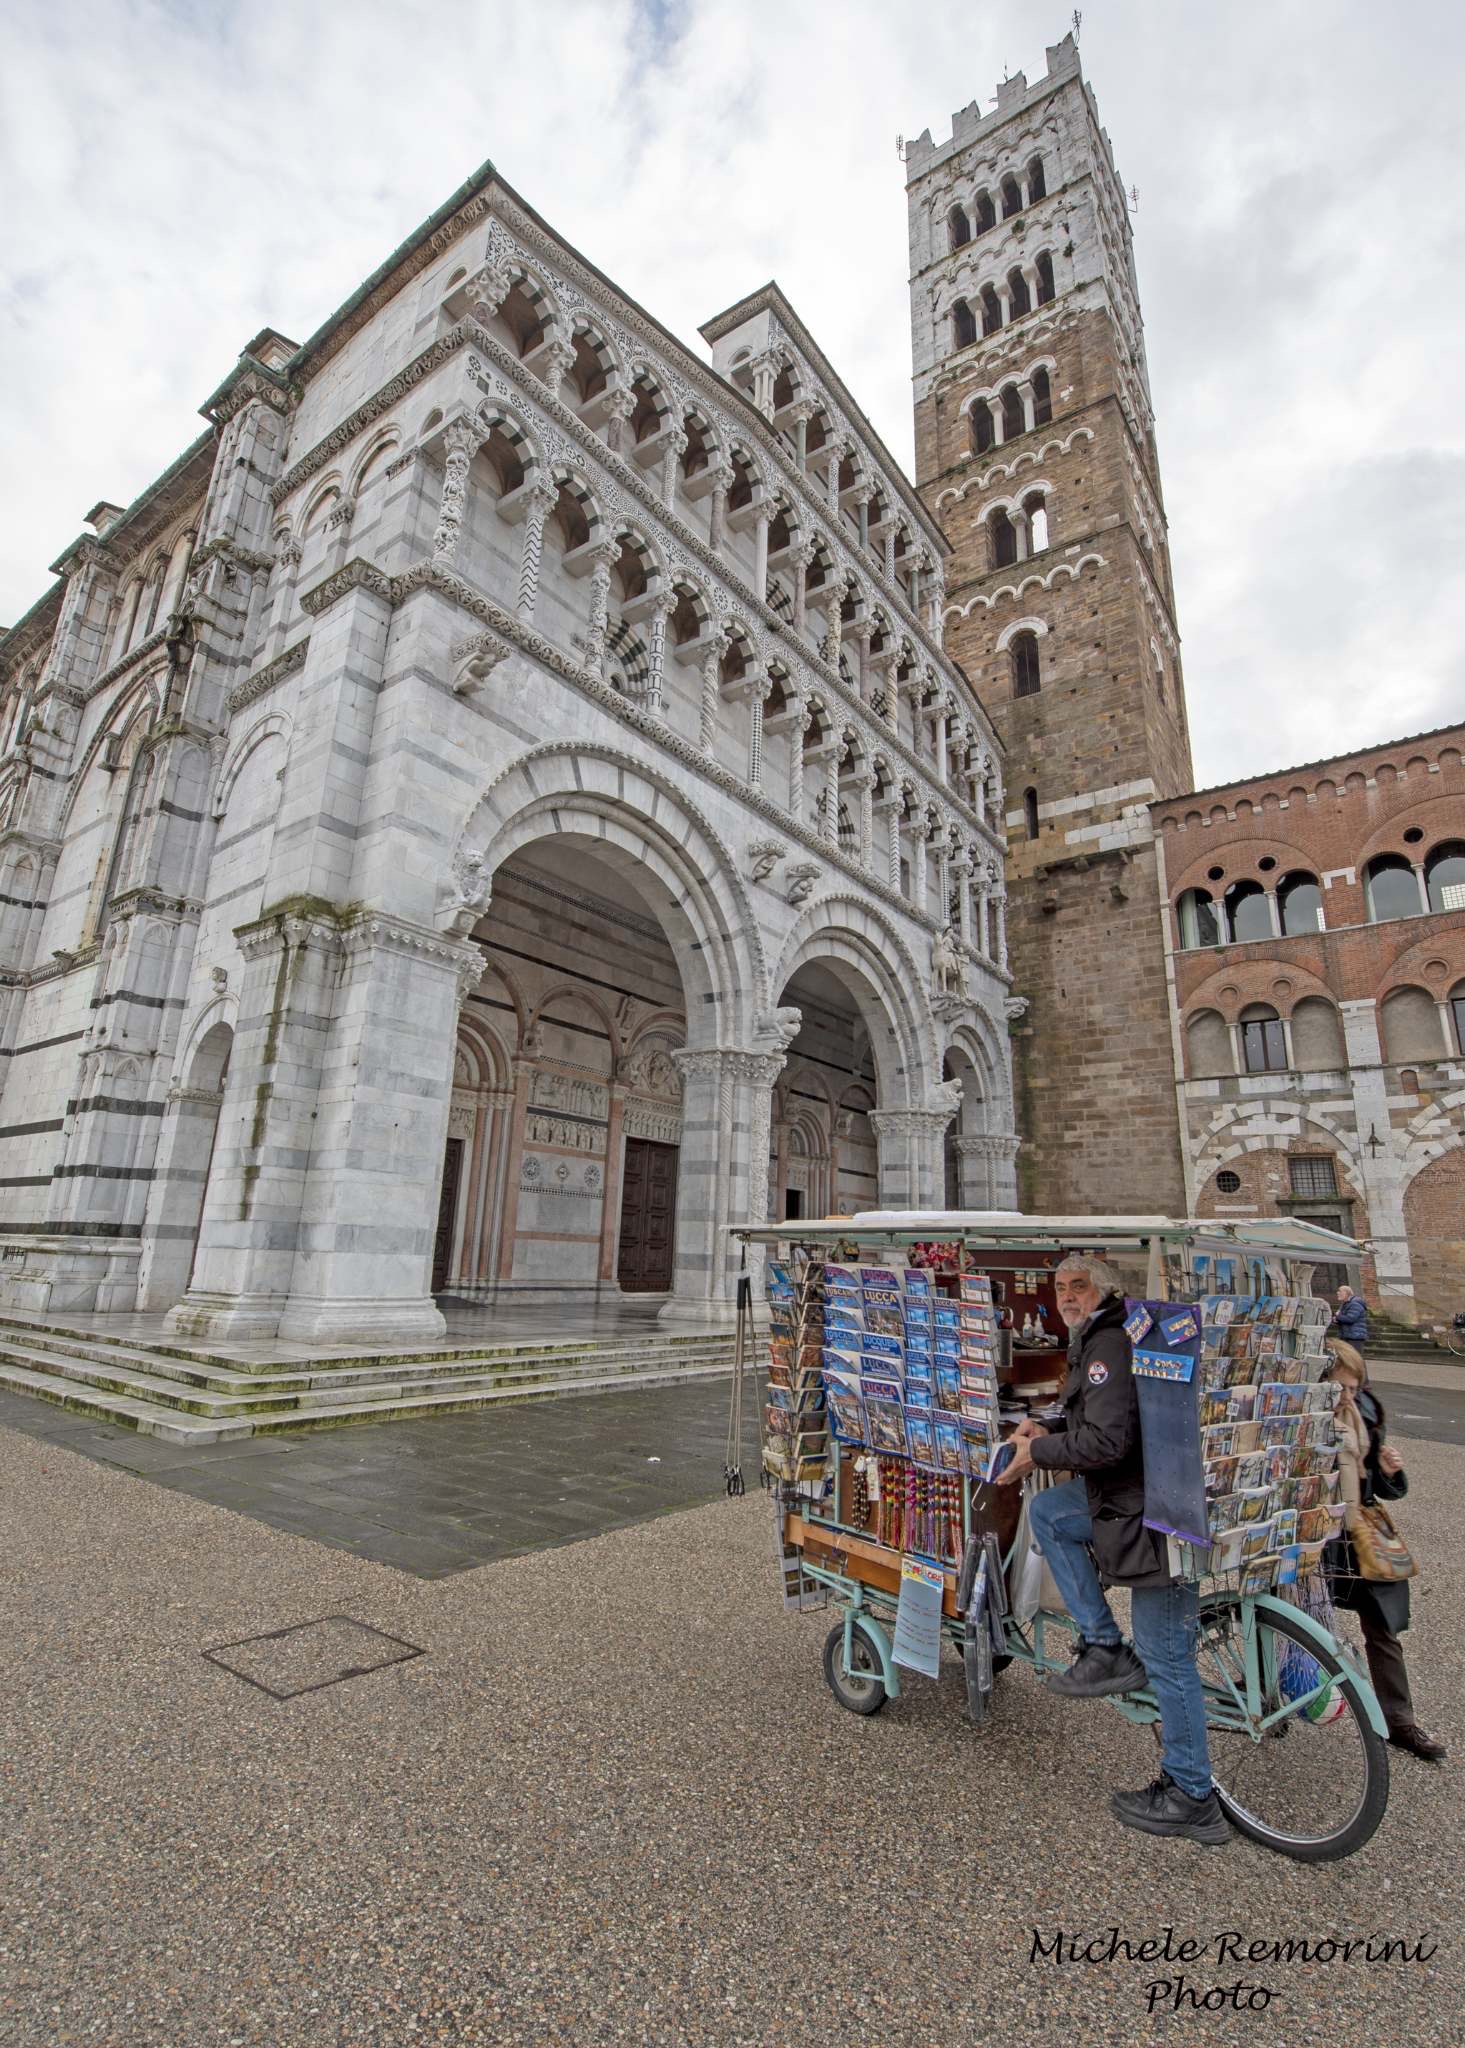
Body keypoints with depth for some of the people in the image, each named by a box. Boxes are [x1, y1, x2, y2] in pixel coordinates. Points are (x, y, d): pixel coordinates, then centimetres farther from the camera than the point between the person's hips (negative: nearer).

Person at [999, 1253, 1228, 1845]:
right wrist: (1049, 1429, 9)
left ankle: (1192, 1800, 21)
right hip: (1137, 1495, 10)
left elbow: (1107, 1441, -28)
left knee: (1166, 1656, 3)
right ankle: (1104, 1649, 16)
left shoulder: (1110, 1344, -20)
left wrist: (1037, 1452, -14)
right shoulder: (1098, 1341, 12)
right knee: (1045, 1510, 13)